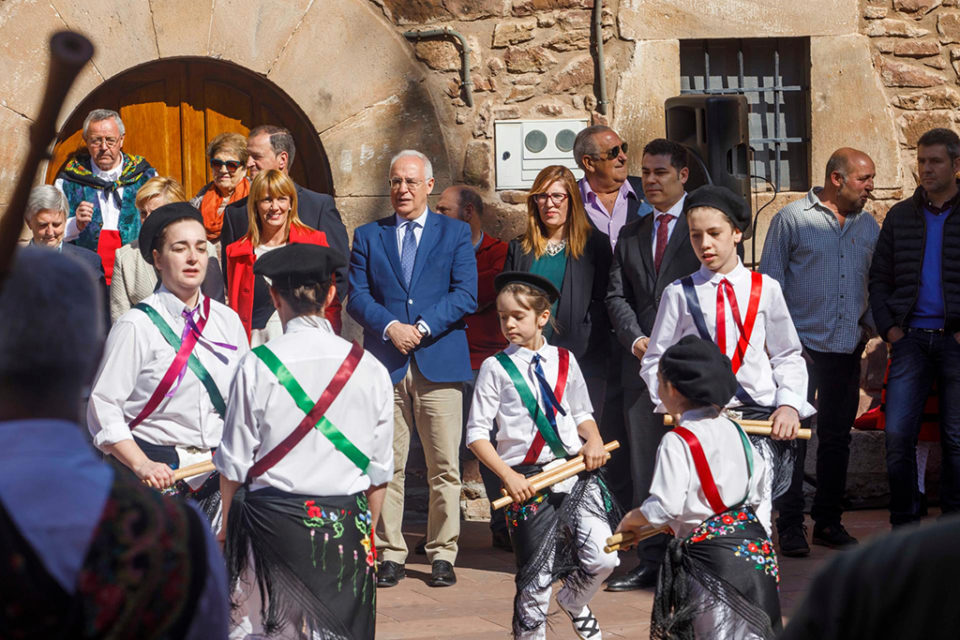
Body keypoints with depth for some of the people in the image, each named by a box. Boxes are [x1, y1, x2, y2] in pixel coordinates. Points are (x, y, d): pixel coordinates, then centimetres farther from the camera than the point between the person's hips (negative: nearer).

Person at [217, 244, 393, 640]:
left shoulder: (257, 366, -7)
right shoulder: (370, 369, -1)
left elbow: (234, 464, -2)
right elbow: (380, 470, 5)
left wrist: (227, 524, 13)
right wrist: (367, 529, 18)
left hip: (271, 520, -1)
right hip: (346, 526, 2)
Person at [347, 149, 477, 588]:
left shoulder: (455, 233, 10)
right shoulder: (368, 236, 14)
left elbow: (465, 294, 0)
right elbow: (356, 296, 5)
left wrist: (423, 328, -11)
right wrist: (391, 328, -11)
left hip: (439, 363, -1)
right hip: (385, 366, 1)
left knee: (444, 467, -1)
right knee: (386, 466, 0)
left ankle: (442, 554, 6)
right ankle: (390, 555, 7)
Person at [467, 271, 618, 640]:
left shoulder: (564, 361, 9)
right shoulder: (496, 368, -2)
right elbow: (477, 434, -3)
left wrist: (593, 441, 0)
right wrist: (508, 476, -13)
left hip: (576, 472, 3)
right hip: (529, 481, -3)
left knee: (602, 559, -9)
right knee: (535, 578, 0)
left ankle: (574, 602, 22)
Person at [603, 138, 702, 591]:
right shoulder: (630, 235, 18)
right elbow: (616, 295, 14)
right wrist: (635, 338, -4)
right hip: (642, 362, 5)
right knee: (644, 462, 4)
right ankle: (651, 560, 9)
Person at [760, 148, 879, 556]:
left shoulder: (868, 227, 12)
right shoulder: (792, 219, -3)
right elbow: (769, 281, -2)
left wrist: (872, 323, 6)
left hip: (847, 349, 5)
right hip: (801, 345, -5)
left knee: (837, 437, 10)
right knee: (793, 436, -4)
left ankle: (828, 522, 19)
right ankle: (791, 525, 2)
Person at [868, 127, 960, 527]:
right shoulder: (900, 216, 12)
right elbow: (879, 279, 15)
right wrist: (889, 328, 2)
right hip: (910, 339, 2)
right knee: (898, 434, -4)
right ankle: (904, 527, 6)